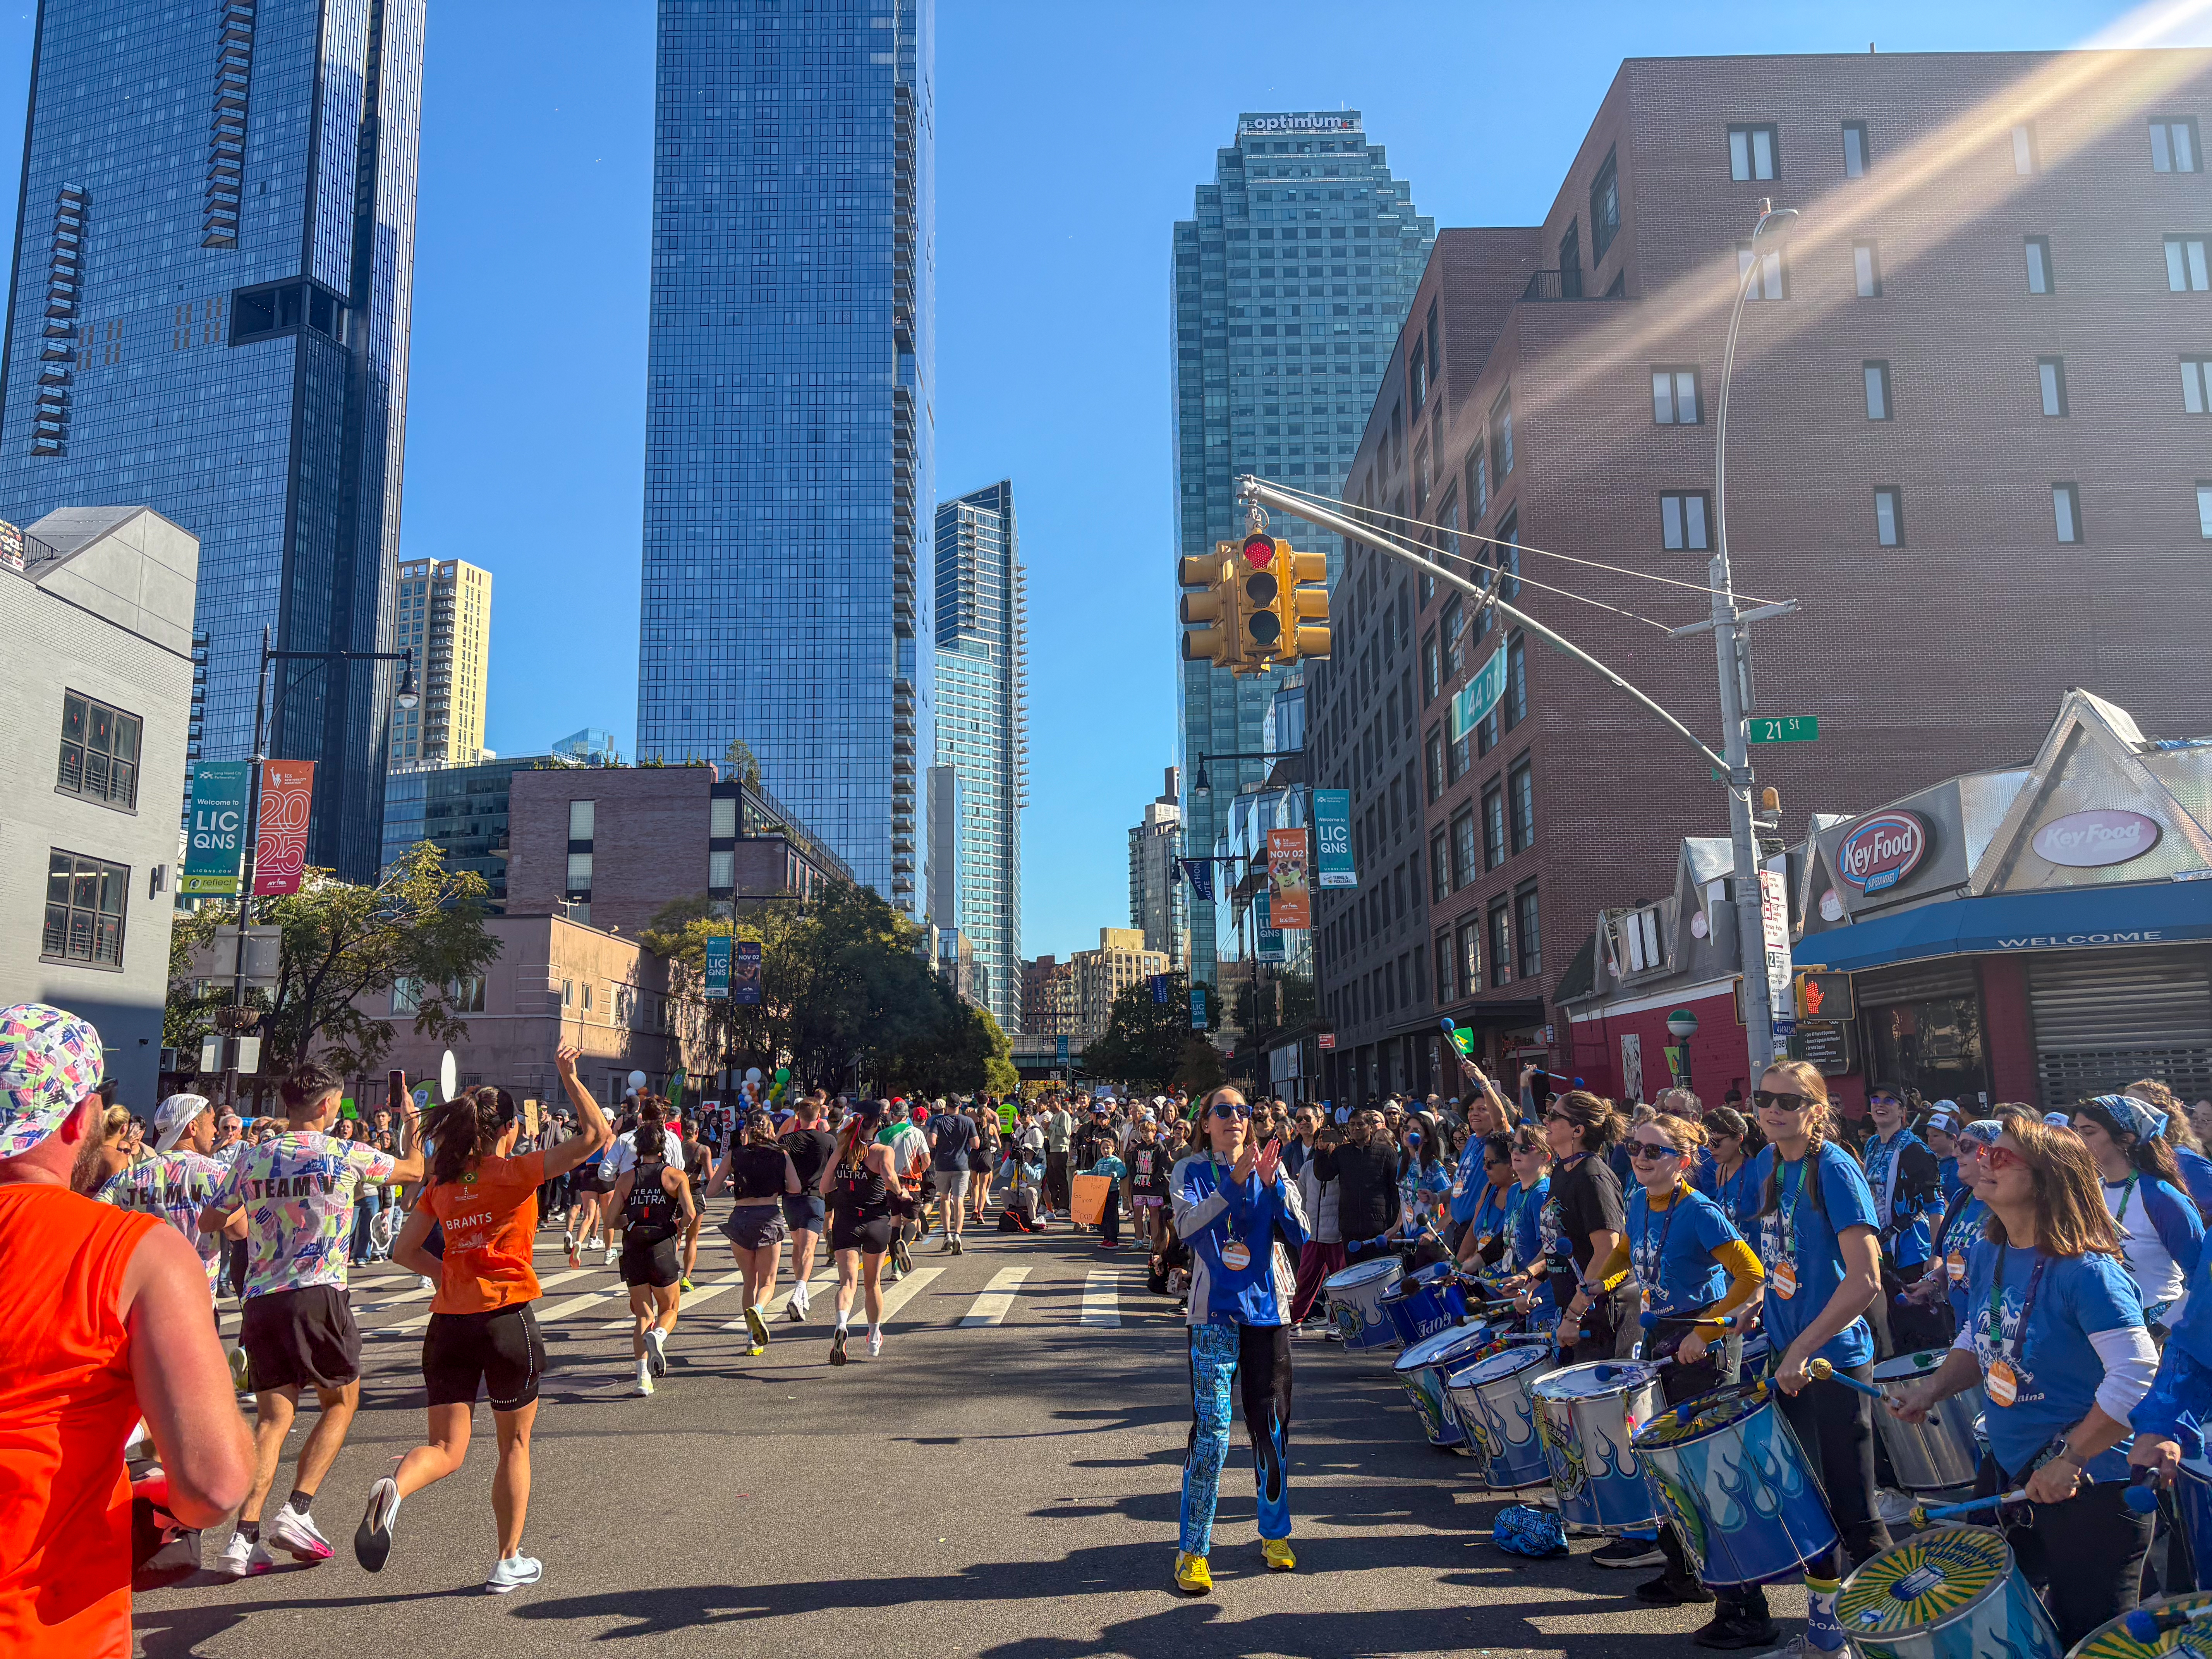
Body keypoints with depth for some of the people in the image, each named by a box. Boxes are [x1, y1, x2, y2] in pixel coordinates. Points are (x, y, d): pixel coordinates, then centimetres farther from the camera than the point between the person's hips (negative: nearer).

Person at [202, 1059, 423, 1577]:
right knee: (341, 1403, 14)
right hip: (319, 1297, -4)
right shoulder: (344, 1155, -2)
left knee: (272, 1418, 8)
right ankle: (297, 1512, 2)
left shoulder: (252, 1158, 8)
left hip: (261, 1301, 4)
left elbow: (210, 1220, 21)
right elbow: (413, 1169, 15)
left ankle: (244, 1539, 0)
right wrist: (411, 1127, 32)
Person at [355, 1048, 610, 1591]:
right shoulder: (515, 1172, -8)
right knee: (515, 1444, 13)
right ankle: (509, 1561, 19)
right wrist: (569, 1077, -7)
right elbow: (597, 1135, -13)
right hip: (508, 1317, -4)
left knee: (446, 1449, 7)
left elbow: (404, 1251, 14)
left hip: (450, 1320, 4)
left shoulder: (441, 1185, 8)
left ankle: (394, 1488, -25)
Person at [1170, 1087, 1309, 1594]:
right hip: (1214, 1311, -2)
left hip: (1267, 1308, 3)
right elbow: (1187, 1227, -17)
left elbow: (1299, 1235, -3)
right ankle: (1193, 1550, 0)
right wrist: (1234, 1182, -27)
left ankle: (1275, 1534, 27)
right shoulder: (1191, 1171, 1)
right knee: (1211, 1429, -8)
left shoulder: (1270, 1169, 6)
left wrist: (1272, 1184, -17)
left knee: (1271, 1425, 9)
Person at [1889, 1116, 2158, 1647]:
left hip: (2090, 1485, -7)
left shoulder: (2085, 1270, -24)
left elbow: (2138, 1375, -28)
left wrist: (2069, 1462, -26)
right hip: (2007, 1470, 7)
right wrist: (1933, 1388, -2)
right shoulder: (1989, 1254, 0)